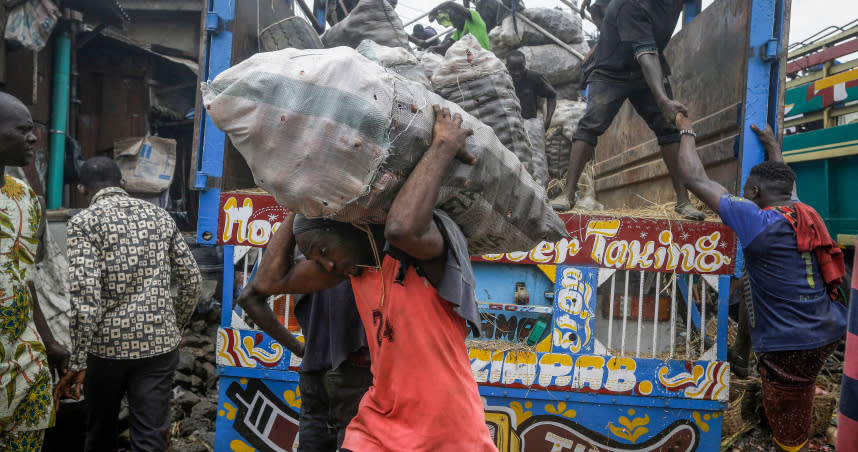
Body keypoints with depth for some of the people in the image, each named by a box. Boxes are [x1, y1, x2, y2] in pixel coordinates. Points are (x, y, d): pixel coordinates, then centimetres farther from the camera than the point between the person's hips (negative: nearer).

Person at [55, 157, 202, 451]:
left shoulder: (84, 222, -6)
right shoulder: (159, 216, 7)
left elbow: (85, 295, -17)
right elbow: (192, 280, 8)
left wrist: (78, 363, -13)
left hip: (108, 344, -2)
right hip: (160, 343, 2)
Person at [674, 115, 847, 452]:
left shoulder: (756, 219, -15)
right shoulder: (806, 214, 6)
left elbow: (695, 179, -10)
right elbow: (781, 182, 31)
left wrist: (686, 132, 3)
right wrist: (772, 145, 43)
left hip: (791, 346, -8)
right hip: (827, 331, 8)